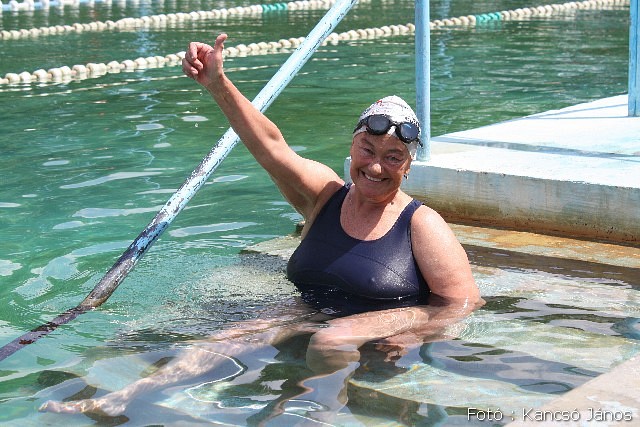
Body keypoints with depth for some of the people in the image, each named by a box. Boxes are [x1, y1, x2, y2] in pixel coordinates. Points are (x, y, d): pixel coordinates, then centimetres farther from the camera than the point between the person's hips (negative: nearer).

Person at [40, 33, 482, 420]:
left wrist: (413, 336, -26)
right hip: (312, 318, 4)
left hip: (384, 332, -4)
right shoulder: (324, 193, 9)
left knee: (329, 341, -38)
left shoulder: (422, 224, -3)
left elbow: (464, 302, -7)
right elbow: (272, 146, 0)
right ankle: (118, 399, -32)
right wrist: (217, 83, -11)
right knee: (234, 335, -21)